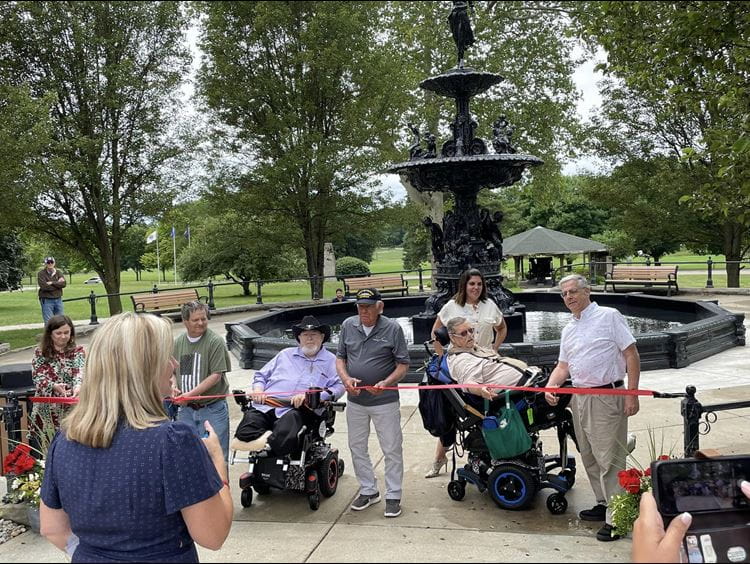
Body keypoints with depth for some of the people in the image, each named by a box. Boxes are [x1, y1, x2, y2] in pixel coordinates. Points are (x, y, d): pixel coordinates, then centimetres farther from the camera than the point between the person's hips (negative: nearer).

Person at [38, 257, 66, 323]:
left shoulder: (58, 272, 8)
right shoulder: (41, 273, -4)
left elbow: (64, 283, -7)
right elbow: (44, 286, -17)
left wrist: (52, 283, -17)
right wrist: (57, 283, -10)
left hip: (58, 299, 4)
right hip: (47, 300, -4)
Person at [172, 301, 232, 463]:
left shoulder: (215, 342, -10)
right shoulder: (178, 343, 7)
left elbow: (216, 376, -15)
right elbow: (172, 372, 18)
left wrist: (191, 394, -19)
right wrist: (173, 387, -4)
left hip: (212, 409, -5)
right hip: (186, 409, 5)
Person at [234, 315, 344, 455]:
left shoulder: (330, 360, 16)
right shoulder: (286, 354, 30)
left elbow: (339, 387, -1)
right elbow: (261, 375, 31)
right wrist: (258, 389, 6)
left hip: (294, 409, -3)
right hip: (265, 406, 4)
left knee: (283, 441, -36)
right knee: (244, 434, -27)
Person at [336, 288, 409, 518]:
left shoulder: (392, 328, -9)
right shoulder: (348, 325, 2)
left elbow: (403, 365, -7)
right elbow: (340, 358, 8)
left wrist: (385, 383, -23)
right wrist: (346, 379, -11)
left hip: (385, 400, -4)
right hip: (355, 400, 4)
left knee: (392, 449, 4)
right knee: (357, 447, 14)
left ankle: (393, 496, 18)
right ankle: (368, 490, 31)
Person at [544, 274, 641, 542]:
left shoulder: (609, 317, -5)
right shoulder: (568, 330, 16)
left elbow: (631, 354, -9)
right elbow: (563, 365, 19)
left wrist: (632, 394, -15)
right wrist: (550, 387, -1)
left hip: (606, 397, -8)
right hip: (579, 397, 8)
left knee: (609, 459, -6)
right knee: (589, 457, 14)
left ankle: (616, 518, 2)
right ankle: (604, 504, 28)